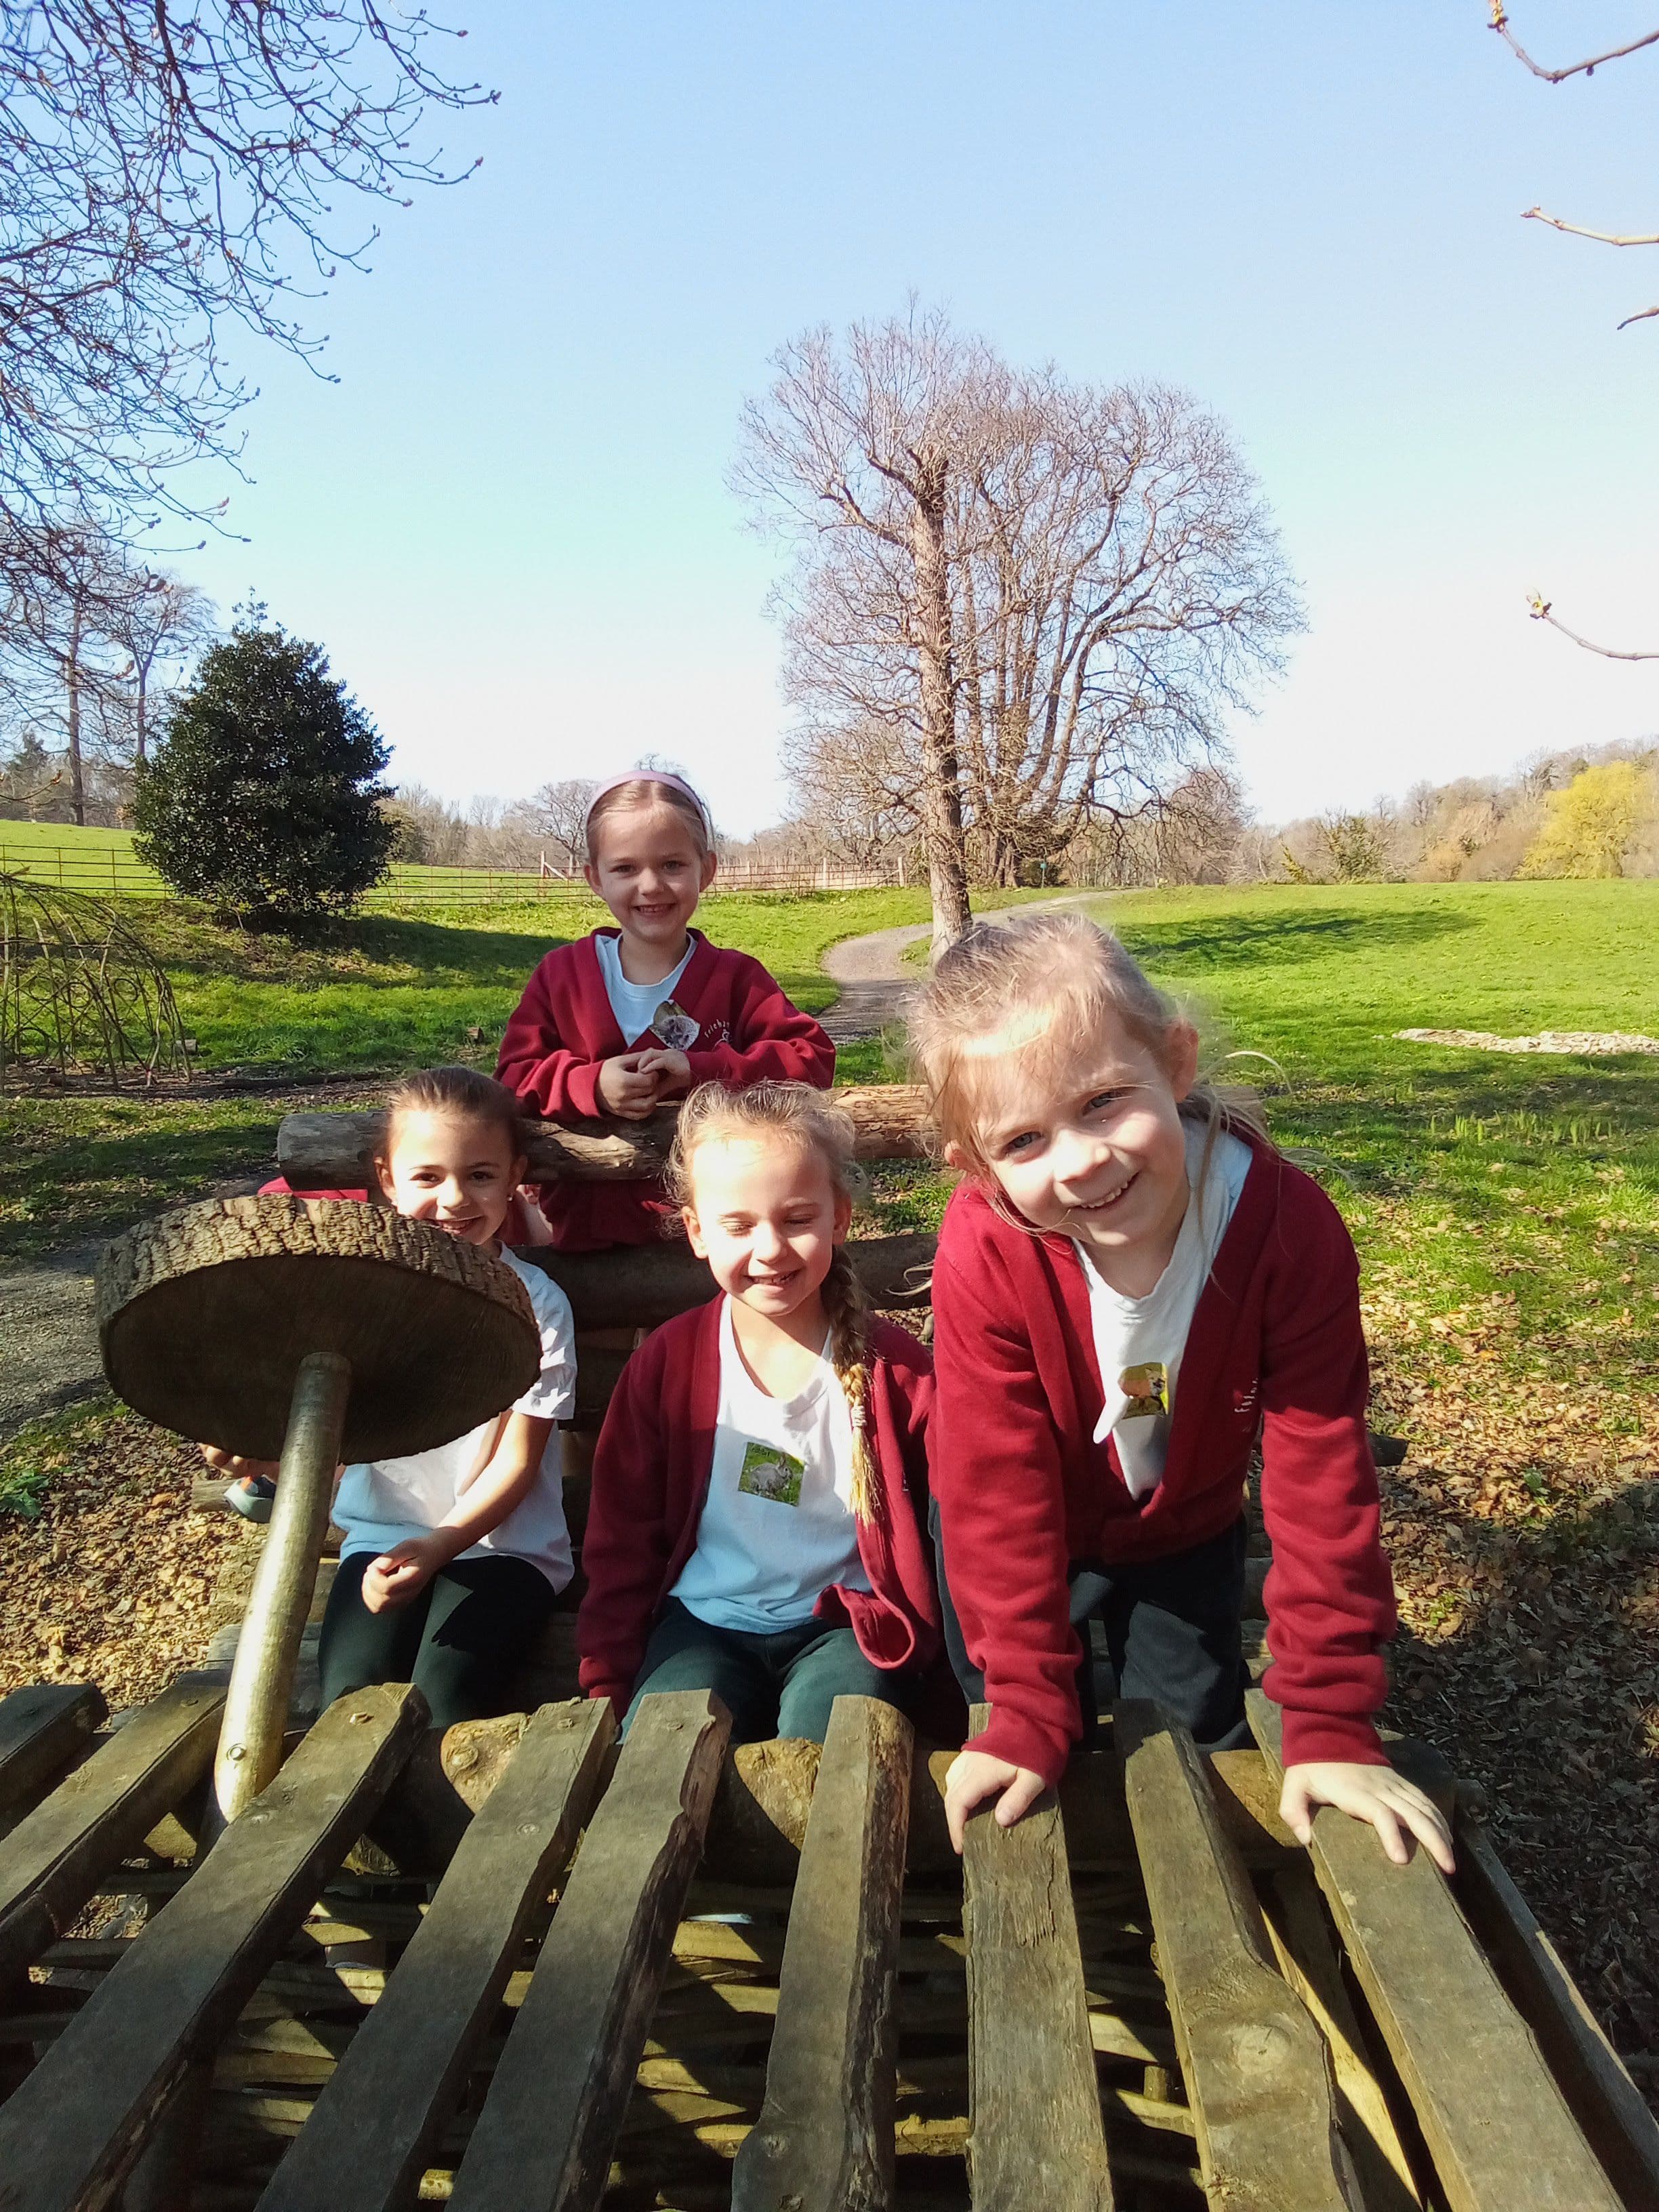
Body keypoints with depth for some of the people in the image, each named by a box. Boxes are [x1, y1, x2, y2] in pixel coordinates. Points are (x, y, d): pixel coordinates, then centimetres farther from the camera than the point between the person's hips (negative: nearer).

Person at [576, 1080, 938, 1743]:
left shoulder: (895, 1367, -6)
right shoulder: (666, 1363, -3)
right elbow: (623, 1536, 4)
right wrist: (606, 1682, 0)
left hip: (842, 1624, -1)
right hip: (705, 1620, 1)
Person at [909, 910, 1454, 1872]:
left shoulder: (1286, 1221, -34)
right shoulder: (986, 1251, -36)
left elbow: (1322, 1469, -27)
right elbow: (998, 1486, -27)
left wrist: (1330, 1721, -24)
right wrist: (1029, 1711, -27)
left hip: (1186, 1530, 1)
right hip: (1033, 1542, -1)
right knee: (1036, 1783, 11)